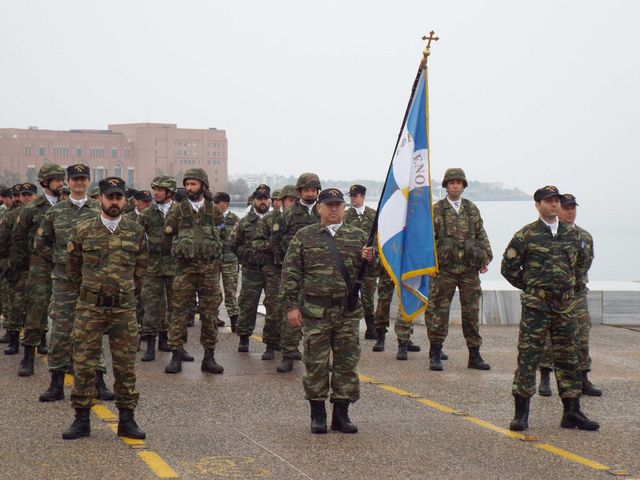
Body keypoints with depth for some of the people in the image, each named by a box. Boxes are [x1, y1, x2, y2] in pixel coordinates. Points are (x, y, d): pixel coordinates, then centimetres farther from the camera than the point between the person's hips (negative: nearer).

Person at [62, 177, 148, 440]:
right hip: (89, 308, -1)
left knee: (125, 365, 4)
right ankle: (82, 420, 9)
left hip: (124, 309, 1)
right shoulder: (83, 230, 0)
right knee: (84, 364, 1)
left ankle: (126, 419, 13)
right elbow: (73, 266, 12)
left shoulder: (136, 231, 3)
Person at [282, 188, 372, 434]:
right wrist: (291, 305, -5)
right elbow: (290, 272, 2)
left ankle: (341, 414, 14)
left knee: (347, 362, 4)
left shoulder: (358, 236, 11)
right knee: (316, 363, 1)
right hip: (315, 311, -2)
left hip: (348, 312, 2)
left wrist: (369, 259, -10)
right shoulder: (304, 237, 4)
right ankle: (317, 415, 12)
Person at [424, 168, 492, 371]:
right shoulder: (436, 210, 2)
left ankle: (474, 355, 13)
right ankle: (435, 355, 7)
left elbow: (481, 235, 13)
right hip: (444, 269, -3)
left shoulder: (472, 209, 12)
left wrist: (485, 258, 3)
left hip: (469, 269, 3)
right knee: (438, 311, -1)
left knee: (472, 311, 6)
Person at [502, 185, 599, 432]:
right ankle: (521, 413, 1)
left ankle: (572, 412, 16)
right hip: (536, 305, -4)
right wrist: (529, 287, 1)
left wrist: (571, 284, 16)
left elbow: (582, 262, 25)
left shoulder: (572, 234, 10)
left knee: (567, 358, 9)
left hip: (565, 305, 4)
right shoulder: (526, 235, -4)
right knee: (528, 357, -5)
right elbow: (508, 267, -1)